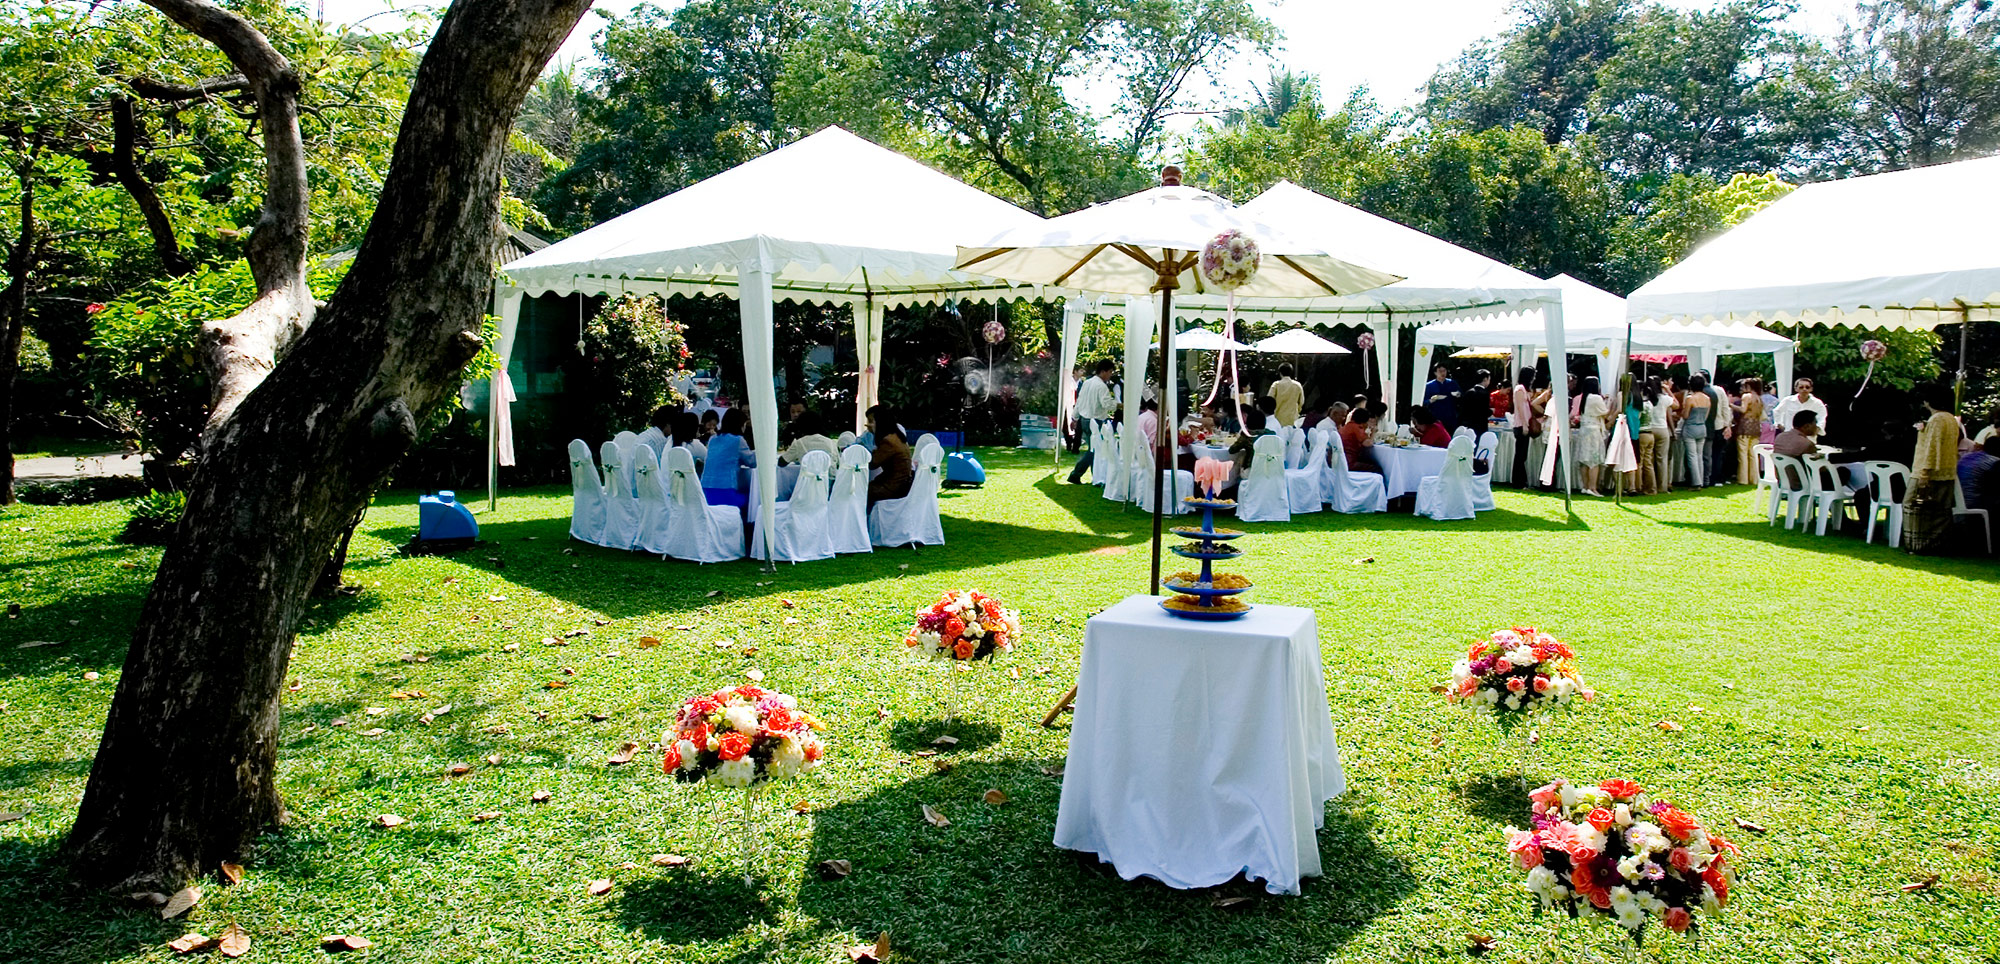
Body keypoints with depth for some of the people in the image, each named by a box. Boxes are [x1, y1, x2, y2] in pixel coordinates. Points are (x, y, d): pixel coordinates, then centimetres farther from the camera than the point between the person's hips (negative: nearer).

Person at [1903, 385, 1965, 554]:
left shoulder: (1936, 420, -14)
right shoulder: (1952, 419, 14)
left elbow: (1932, 448, -19)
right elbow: (1954, 448, 18)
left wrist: (1924, 473, -20)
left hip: (1932, 475, -9)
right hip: (1948, 475, 9)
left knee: (1914, 507, -3)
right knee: (1940, 511, 11)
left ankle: (1917, 545, -4)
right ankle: (1937, 544, 13)